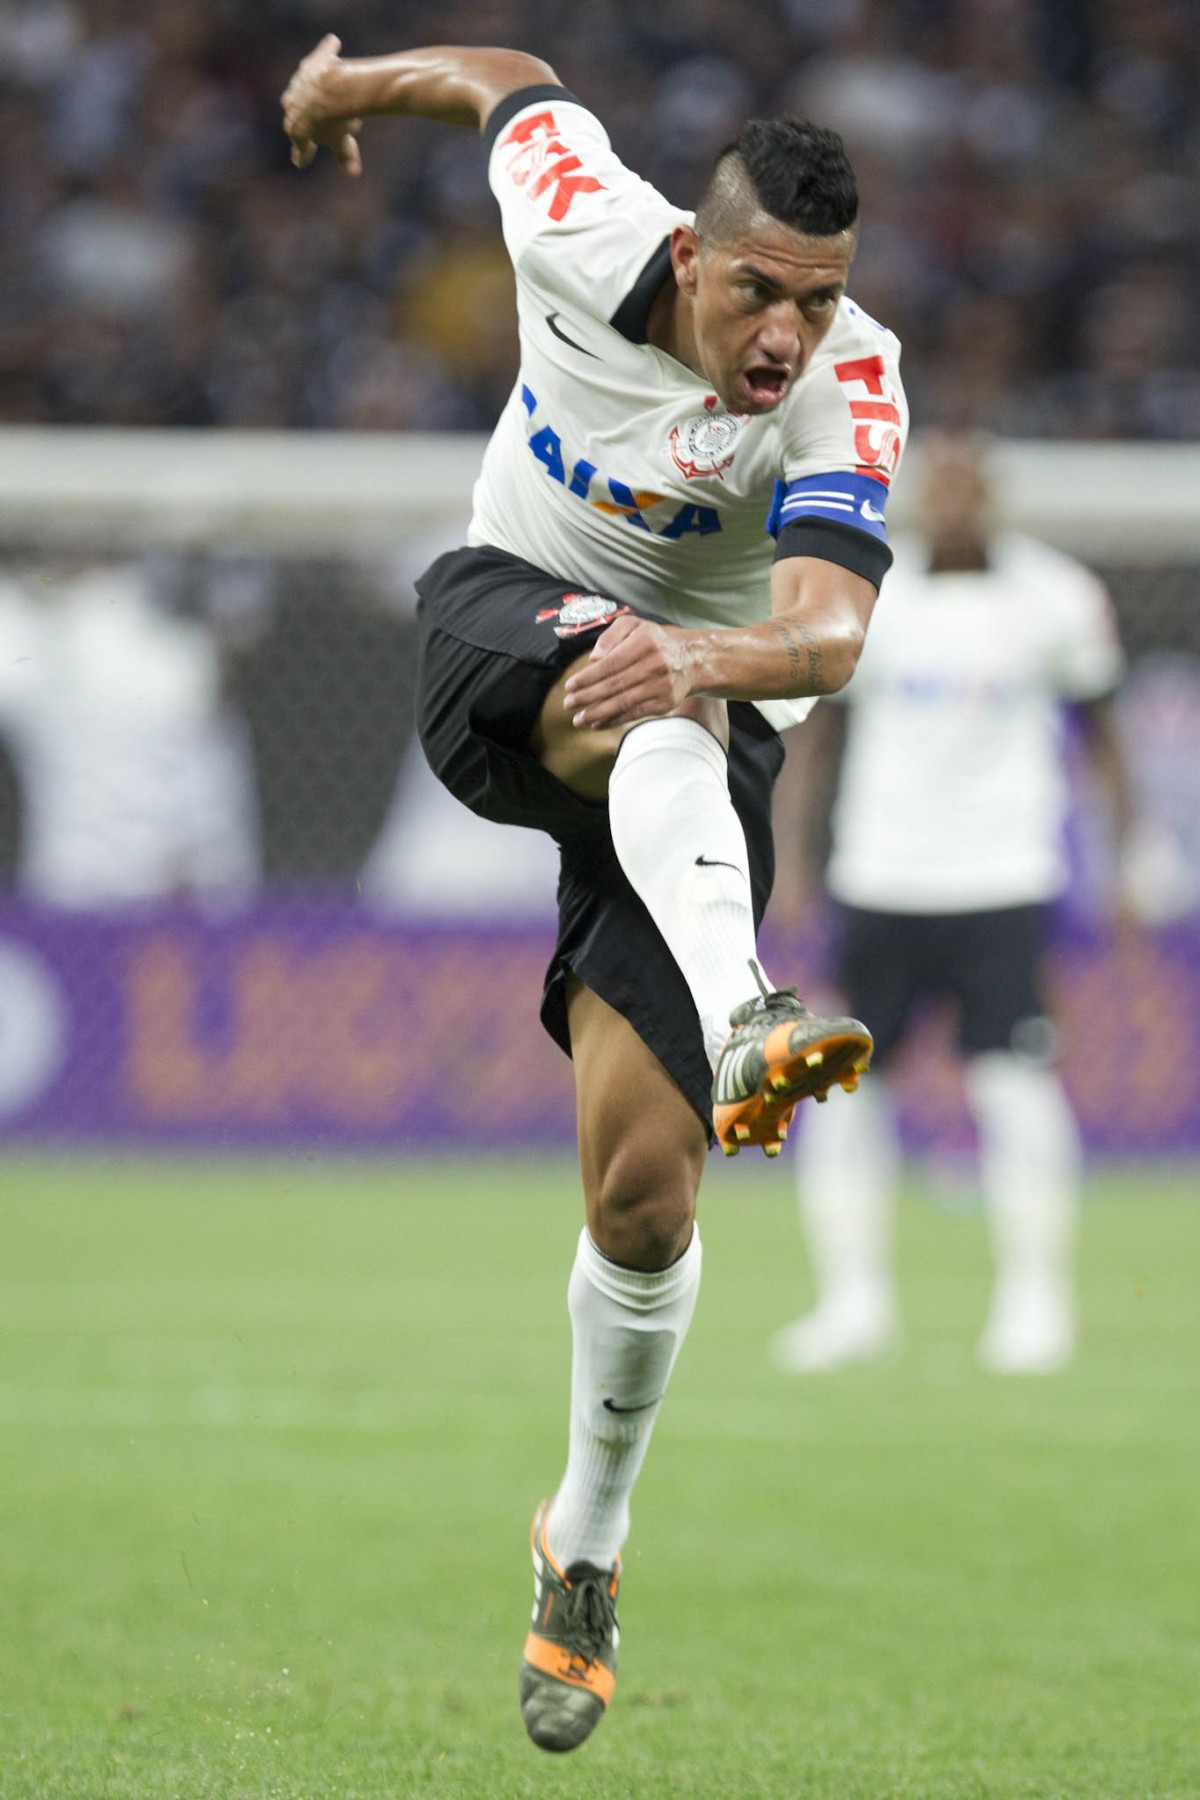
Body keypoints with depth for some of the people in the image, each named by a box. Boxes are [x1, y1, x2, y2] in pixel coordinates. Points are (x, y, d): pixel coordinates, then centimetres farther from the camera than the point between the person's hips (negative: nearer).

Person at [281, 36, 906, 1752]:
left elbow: (828, 630, -38)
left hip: (712, 737, -1)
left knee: (644, 1187, -10)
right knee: (659, 724, -39)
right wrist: (355, 78, 26)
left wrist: (702, 657, -59)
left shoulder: (850, 385, -23)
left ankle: (586, 1543, 12)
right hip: (507, 632, 1)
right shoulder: (585, 224, -16)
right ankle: (740, 1023, -67)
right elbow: (510, 84, 7)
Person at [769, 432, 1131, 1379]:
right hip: (880, 879, 2)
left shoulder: (1054, 600, -1)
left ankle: (1035, 1301, -1)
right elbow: (825, 730, 10)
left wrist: (1129, 857, 7)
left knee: (1015, 1084, -12)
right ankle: (855, 1298, 11)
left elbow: (1099, 730, 10)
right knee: (841, 1083, 0)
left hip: (1004, 883, -2)